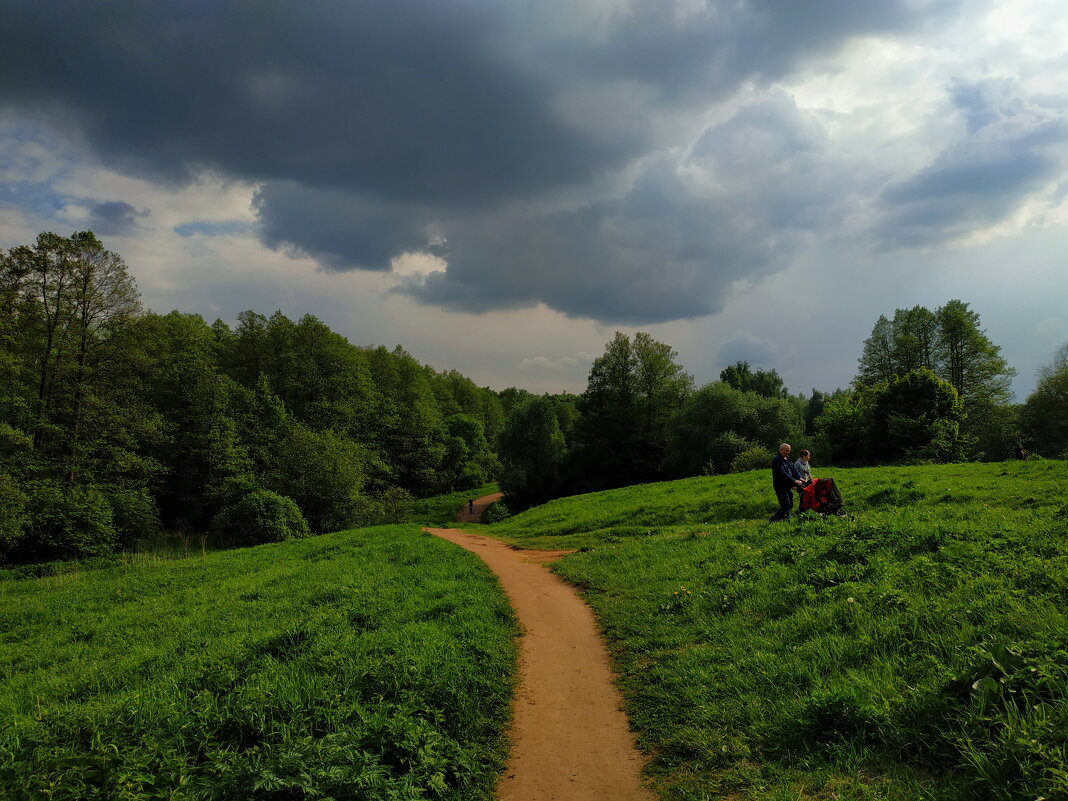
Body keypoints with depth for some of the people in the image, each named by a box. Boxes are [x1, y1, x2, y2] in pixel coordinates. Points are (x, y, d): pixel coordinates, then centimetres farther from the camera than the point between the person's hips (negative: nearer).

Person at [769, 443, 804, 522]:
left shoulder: (787, 459, 13)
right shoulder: (777, 460, -18)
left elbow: (793, 468, 12)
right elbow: (783, 474, -25)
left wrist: (799, 478, -4)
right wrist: (794, 481, -24)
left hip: (788, 487, 10)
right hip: (781, 488, -10)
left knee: (790, 506, 14)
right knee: (785, 506, -9)